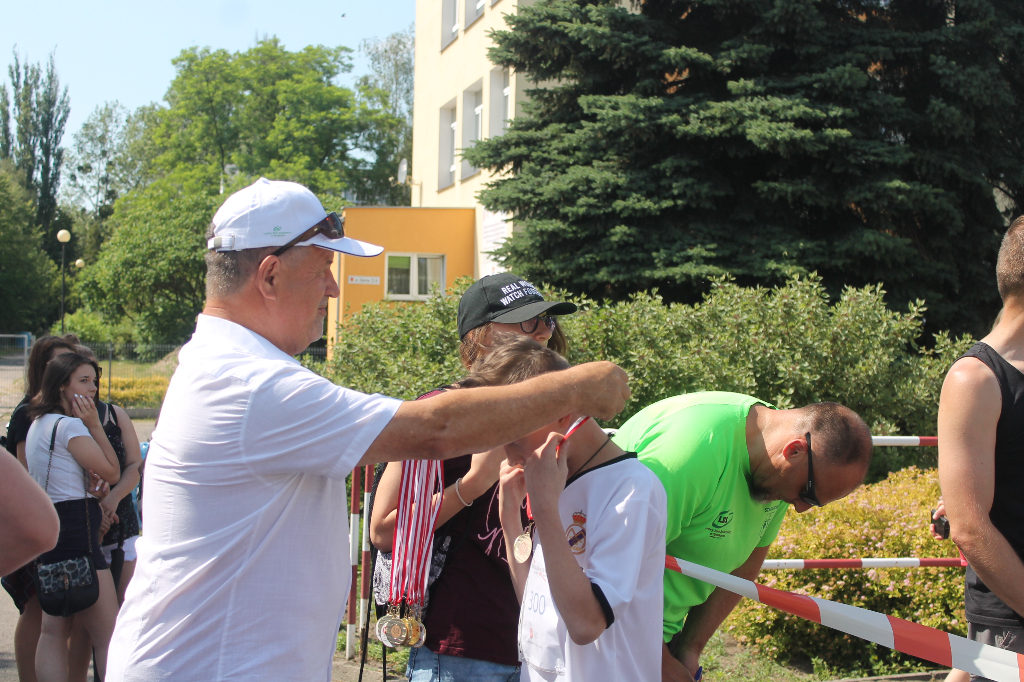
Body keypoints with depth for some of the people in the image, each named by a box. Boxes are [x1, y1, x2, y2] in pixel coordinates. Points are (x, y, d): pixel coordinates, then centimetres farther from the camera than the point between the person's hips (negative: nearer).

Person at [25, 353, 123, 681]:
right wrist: (95, 425, -8)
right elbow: (112, 472, -12)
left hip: (48, 528, 10)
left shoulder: (38, 424, 16)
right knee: (108, 637, -8)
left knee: (53, 631, 11)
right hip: (75, 534, -10)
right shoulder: (69, 425, -14)